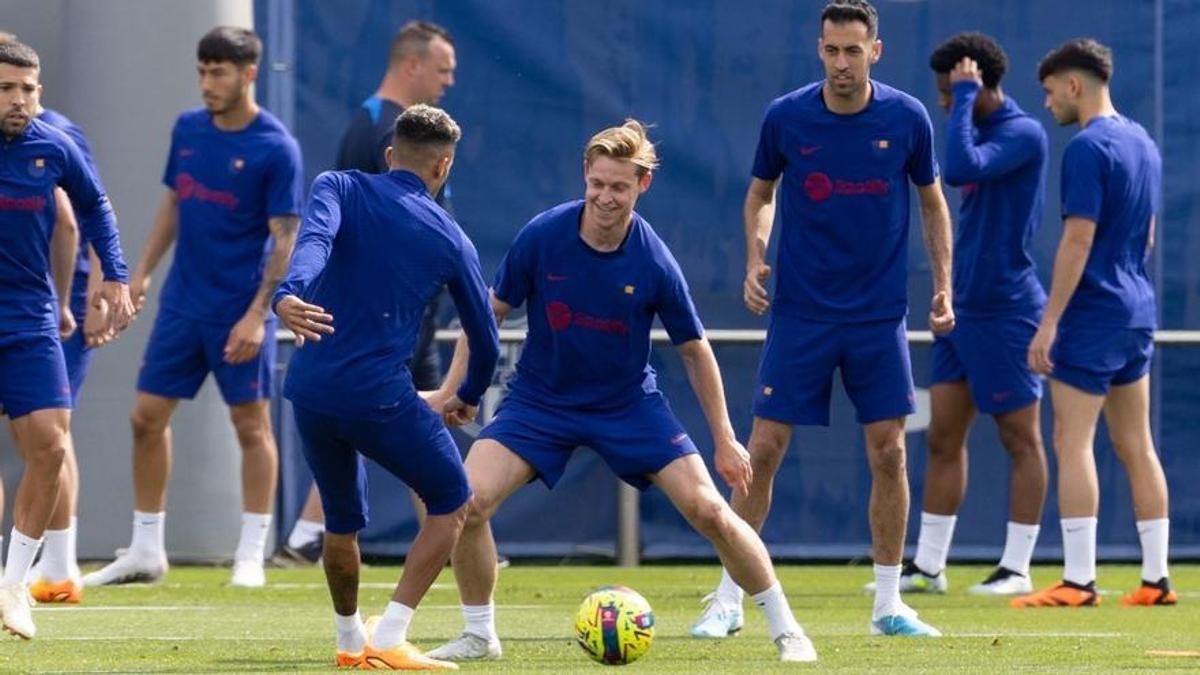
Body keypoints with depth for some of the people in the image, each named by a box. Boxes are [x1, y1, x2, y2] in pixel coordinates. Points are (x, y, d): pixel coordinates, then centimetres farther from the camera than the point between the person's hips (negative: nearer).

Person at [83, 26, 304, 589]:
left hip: (239, 310, -6)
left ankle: (251, 557, 7)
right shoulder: (188, 129, 7)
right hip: (181, 303, 6)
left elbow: (285, 240, -12)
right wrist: (142, 273, 12)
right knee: (147, 416, 5)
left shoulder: (276, 149, -11)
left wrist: (257, 314, -19)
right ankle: (145, 552, 14)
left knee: (251, 425, 0)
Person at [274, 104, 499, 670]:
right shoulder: (450, 240, 6)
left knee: (342, 521, 24)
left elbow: (314, 240, -19)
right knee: (452, 505, 13)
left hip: (311, 391, 3)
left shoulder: (340, 189, 6)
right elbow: (485, 340, 17)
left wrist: (289, 294, -37)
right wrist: (469, 396, 37)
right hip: (382, 398, -3)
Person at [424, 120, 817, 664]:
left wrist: (724, 440, -1)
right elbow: (492, 311, -3)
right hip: (540, 400, 1)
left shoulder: (654, 264, -17)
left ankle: (785, 629, 9)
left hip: (629, 404, -1)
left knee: (708, 510, -9)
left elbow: (694, 350, -4)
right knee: (468, 500, -18)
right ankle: (479, 635, 3)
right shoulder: (542, 236, -17)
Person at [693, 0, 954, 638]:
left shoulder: (906, 118, -4)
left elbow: (932, 202, 10)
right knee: (763, 448, -3)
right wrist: (755, 259, -4)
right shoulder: (785, 117, -5)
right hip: (800, 314, -1)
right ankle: (728, 600, 5)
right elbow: (760, 193, 11)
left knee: (888, 452, 0)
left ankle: (889, 603, 11)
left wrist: (942, 286, 4)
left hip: (879, 316, 1)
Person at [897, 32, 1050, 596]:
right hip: (962, 310, 9)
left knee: (1020, 440, -1)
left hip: (1004, 311, -9)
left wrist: (965, 97, -21)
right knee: (943, 437, 7)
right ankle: (928, 566, 10)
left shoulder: (1023, 133, -14)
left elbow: (960, 169, -30)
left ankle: (1016, 569, 4)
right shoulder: (981, 132, 14)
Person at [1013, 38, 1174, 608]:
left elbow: (1078, 240, -19)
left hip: (1093, 313, -9)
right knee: (1135, 446, 10)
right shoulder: (1142, 143, 12)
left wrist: (1049, 322, -18)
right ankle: (1155, 578, 10)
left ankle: (1078, 581, -10)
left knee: (1072, 443, -7)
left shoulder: (1088, 148, -15)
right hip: (1137, 310, 9)